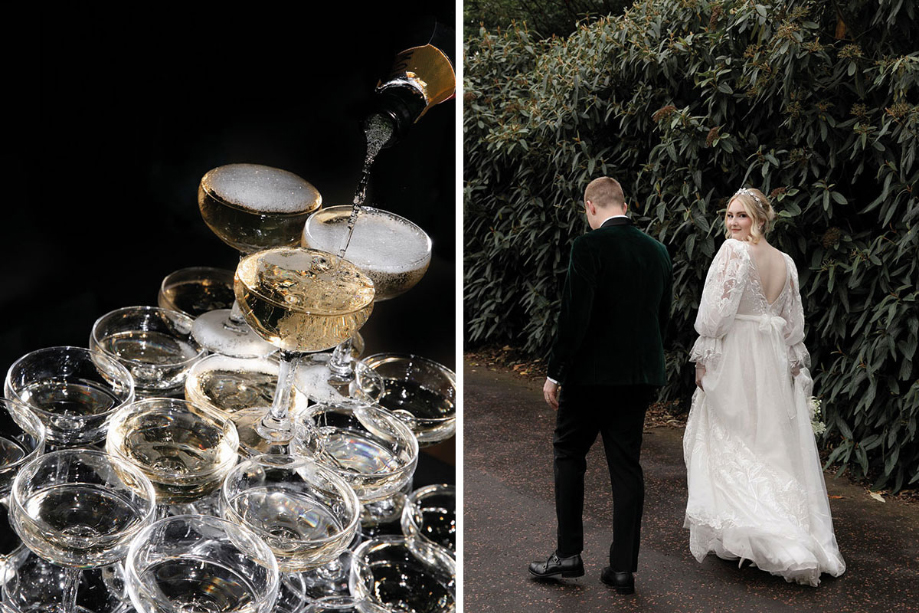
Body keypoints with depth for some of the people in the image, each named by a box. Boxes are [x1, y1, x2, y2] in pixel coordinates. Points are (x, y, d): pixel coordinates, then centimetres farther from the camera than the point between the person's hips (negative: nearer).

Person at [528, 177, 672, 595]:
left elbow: (574, 315, -18)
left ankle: (568, 553, 13)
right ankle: (623, 567, 11)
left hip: (592, 372, -5)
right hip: (642, 375, 6)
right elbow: (663, 316, 13)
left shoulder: (588, 246, -13)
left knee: (568, 453, 12)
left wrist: (554, 373, -10)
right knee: (626, 464, 9)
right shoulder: (657, 250, 7)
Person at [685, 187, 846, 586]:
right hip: (774, 361, 6)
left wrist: (703, 358, -9)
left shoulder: (734, 251, -11)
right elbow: (794, 323, 13)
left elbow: (717, 311, -16)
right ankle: (806, 540, 14)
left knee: (730, 446, 1)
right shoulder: (786, 262, 10)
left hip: (734, 359, -6)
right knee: (776, 445, 11)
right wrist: (794, 365, 20)